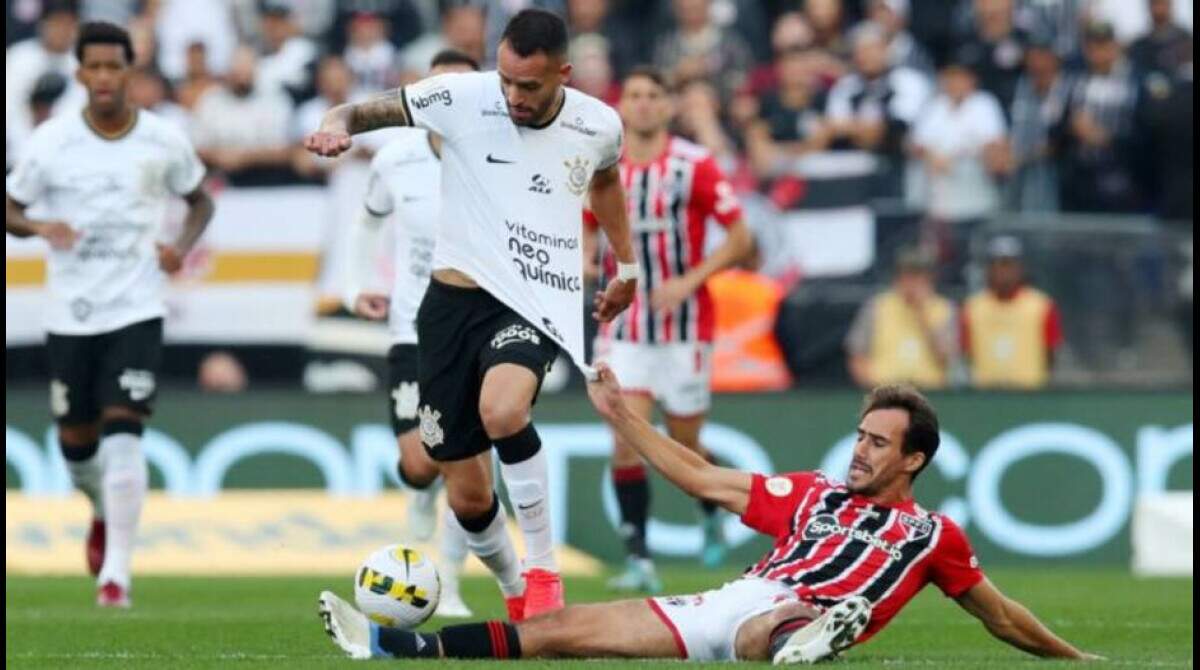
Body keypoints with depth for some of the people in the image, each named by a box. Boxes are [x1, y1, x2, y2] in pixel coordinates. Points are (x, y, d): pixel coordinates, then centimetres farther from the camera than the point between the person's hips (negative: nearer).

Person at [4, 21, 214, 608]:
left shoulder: (163, 141, -2)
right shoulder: (52, 141, -5)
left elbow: (200, 200, 14)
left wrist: (182, 245, -6)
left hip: (136, 310, -1)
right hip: (69, 313, 1)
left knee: (122, 432, -15)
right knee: (76, 441, 11)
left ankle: (116, 569, -14)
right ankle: (104, 512, 45)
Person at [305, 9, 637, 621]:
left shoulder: (599, 126, -3)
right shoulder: (462, 98, -10)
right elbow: (365, 111, -4)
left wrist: (626, 263, 26)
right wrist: (337, 124, -27)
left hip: (536, 306, -1)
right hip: (456, 301, 1)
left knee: (501, 409, -35)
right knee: (468, 498, 5)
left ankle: (543, 569, -18)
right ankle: (515, 596, 35)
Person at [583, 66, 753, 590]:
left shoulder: (695, 166, -9)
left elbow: (739, 238, -6)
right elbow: (586, 230, 19)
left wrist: (690, 280, -18)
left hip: (685, 325, -2)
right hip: (622, 326, 2)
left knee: (685, 448, 8)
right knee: (626, 442, -12)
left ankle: (712, 516, 40)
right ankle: (639, 561, -9)